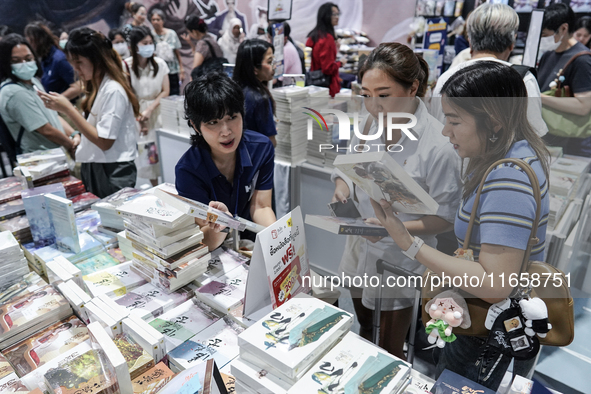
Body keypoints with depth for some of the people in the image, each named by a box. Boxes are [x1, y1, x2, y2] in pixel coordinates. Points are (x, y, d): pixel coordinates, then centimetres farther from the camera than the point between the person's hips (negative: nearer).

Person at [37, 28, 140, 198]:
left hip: (113, 173, -8)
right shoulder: (96, 87, 11)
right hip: (94, 170, 8)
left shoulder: (113, 90, -16)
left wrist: (68, 109, -17)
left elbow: (104, 141, -19)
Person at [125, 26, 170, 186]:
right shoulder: (126, 66, -8)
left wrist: (150, 109, -11)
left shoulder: (160, 64, -3)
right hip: (135, 114, -1)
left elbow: (165, 91, -1)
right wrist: (136, 119, -9)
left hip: (157, 114, 1)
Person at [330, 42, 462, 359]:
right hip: (358, 246, 5)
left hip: (400, 257, -5)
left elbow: (446, 216, -16)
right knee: (358, 303, 31)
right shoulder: (368, 123, -5)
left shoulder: (438, 145, -23)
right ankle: (365, 333, 62)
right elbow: (347, 167, 8)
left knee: (389, 355, 14)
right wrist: (341, 188, -14)